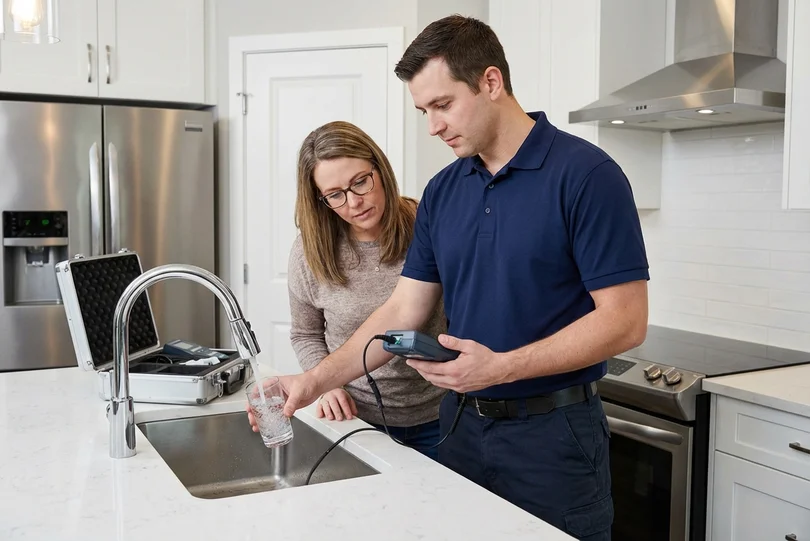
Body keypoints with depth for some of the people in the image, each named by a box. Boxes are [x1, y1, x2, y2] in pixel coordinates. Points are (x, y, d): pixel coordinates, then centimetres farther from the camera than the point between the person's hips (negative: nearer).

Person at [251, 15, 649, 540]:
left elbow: (625, 321, -17)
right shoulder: (442, 192, 5)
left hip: (552, 433, -5)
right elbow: (404, 310, 6)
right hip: (461, 424, 6)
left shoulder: (585, 174, -14)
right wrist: (314, 381, -3)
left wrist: (501, 367, -23)